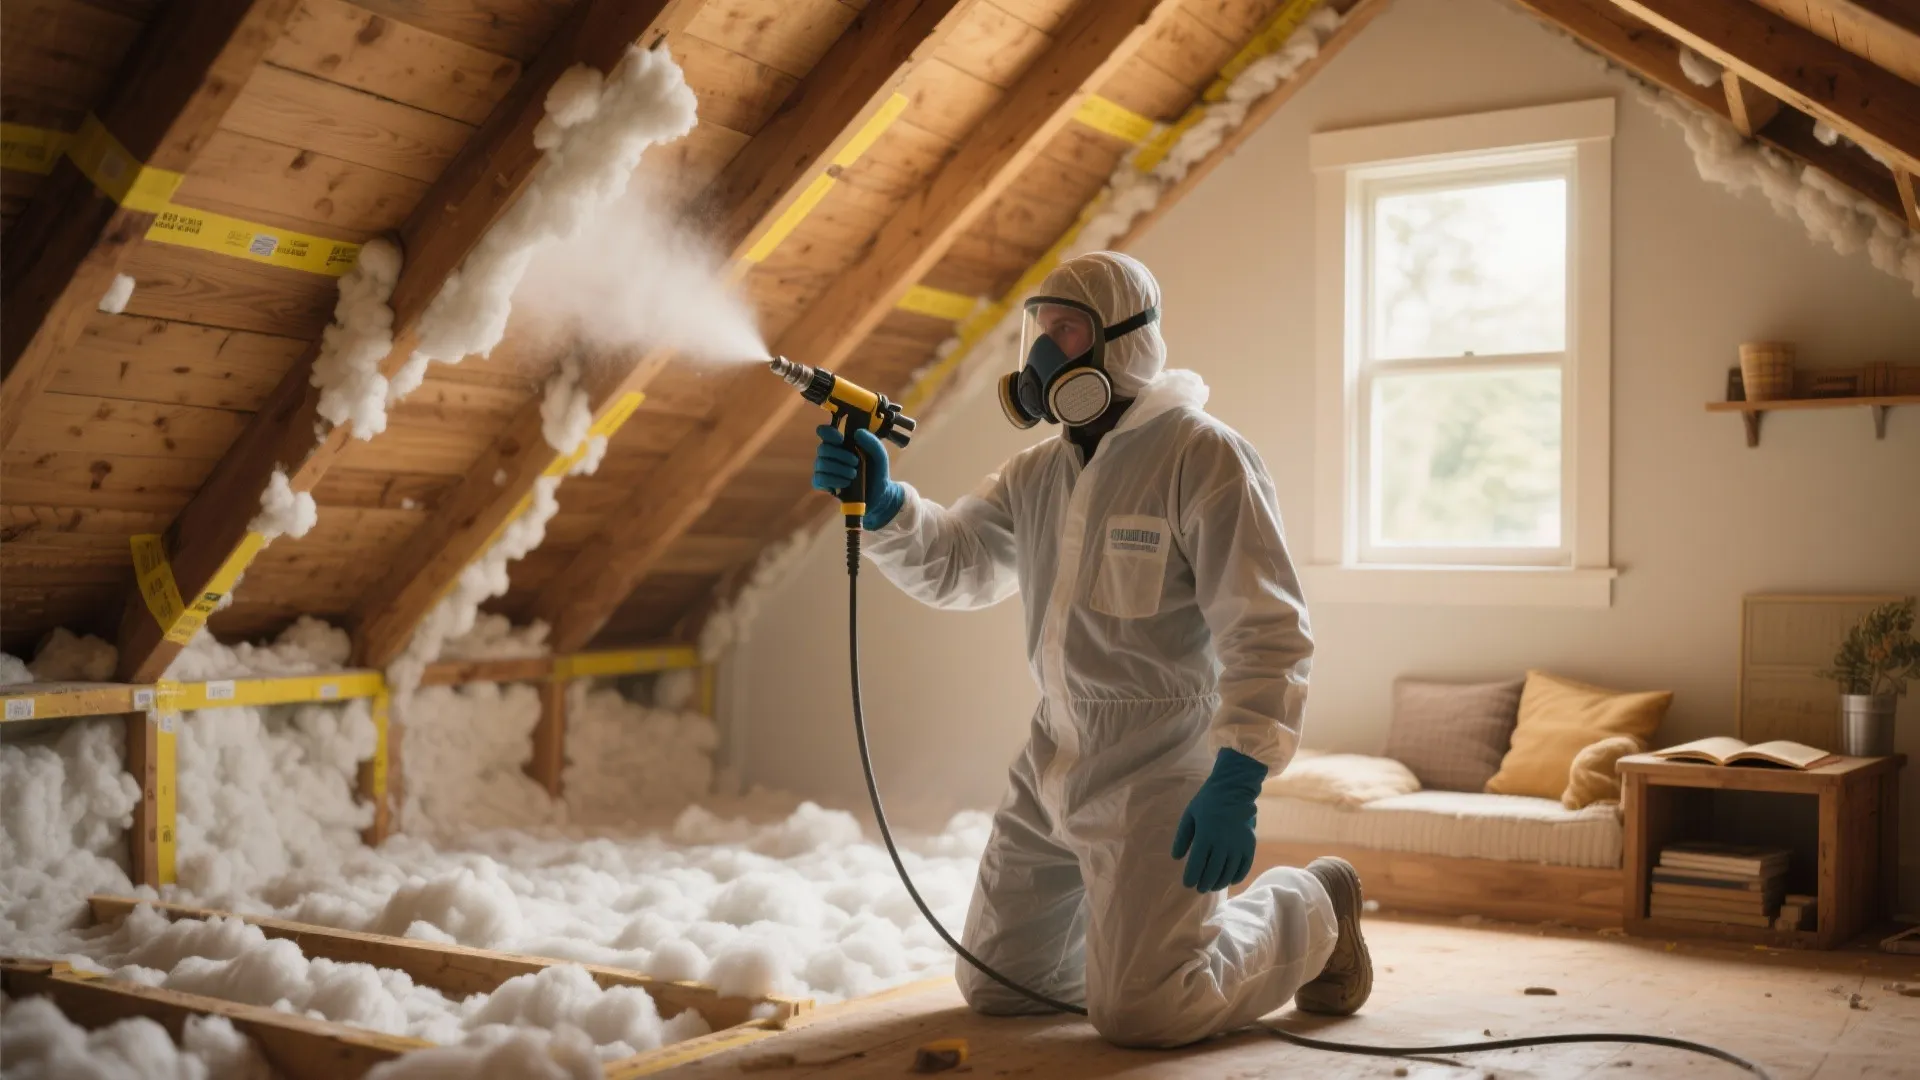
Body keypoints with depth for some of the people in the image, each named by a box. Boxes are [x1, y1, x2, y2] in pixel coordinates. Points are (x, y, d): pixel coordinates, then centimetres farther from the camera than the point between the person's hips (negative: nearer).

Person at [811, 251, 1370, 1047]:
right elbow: (947, 562, 11)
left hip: (1160, 771, -8)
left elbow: (1266, 634, -21)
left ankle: (1309, 914, 14)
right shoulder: (1037, 474, 9)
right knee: (995, 985, 14)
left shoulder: (1204, 458, -16)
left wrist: (1237, 782, -29)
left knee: (1138, 1016, -11)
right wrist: (880, 504, -9)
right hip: (1053, 763, 8)